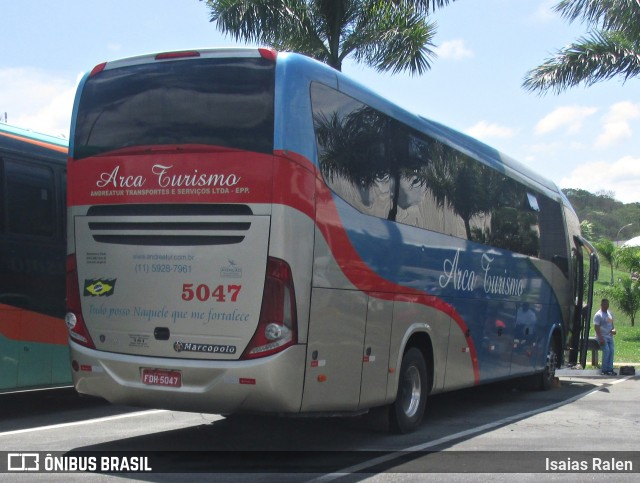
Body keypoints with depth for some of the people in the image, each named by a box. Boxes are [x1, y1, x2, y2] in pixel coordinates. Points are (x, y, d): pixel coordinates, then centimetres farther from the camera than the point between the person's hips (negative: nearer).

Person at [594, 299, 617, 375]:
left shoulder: (609, 313, 15)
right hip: (603, 337, -7)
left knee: (611, 350, -2)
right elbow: (596, 327, -15)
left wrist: (613, 329, 2)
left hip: (610, 336, 7)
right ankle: (604, 370, -12)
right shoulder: (598, 315, -10)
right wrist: (600, 338, -22)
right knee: (606, 351, -17)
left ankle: (610, 369, 1)